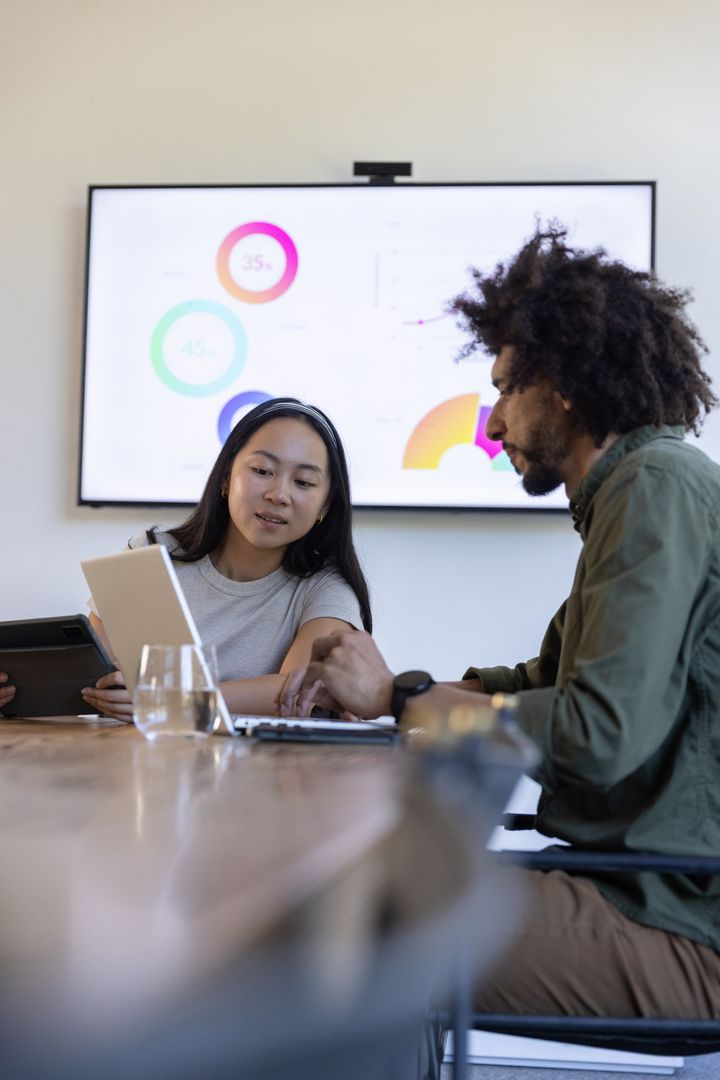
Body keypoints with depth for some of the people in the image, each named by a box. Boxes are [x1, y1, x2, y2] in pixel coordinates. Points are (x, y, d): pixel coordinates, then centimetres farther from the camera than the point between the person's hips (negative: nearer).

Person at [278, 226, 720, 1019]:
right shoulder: (631, 491, 20)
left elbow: (603, 733, -23)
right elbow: (540, 684, 23)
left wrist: (400, 698, -9)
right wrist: (369, 687, 8)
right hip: (647, 888, 9)